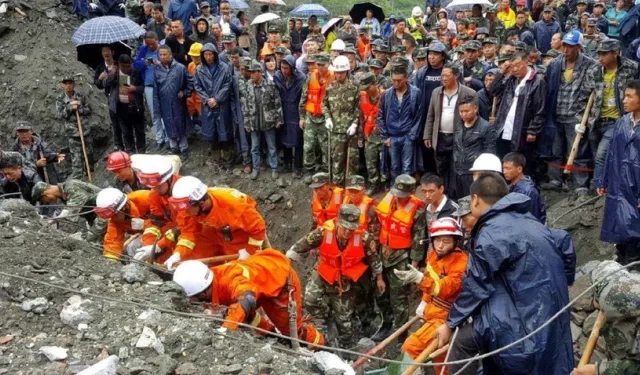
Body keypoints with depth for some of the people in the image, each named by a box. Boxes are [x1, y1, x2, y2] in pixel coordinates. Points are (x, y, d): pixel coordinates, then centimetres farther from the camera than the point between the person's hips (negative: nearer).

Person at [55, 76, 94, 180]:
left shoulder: (81, 96, 1)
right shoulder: (60, 99, -2)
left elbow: (89, 110, 1)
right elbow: (59, 115, -7)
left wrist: (78, 108, -15)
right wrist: (70, 107, -18)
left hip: (85, 129, 2)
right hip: (72, 131, -2)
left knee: (89, 151, 12)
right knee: (76, 155, -4)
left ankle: (90, 170, 30)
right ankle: (77, 176, -1)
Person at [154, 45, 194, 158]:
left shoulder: (180, 68, -9)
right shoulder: (157, 69, -2)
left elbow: (190, 82, 2)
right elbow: (155, 90, 0)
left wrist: (184, 93, -6)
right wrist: (157, 107, -1)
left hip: (178, 103, -2)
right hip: (165, 105, 2)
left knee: (181, 127, 6)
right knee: (169, 127, 10)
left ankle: (184, 149, 19)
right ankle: (174, 149, 24)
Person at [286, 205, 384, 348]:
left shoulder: (364, 238, -27)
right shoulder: (323, 232, -29)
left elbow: (373, 257, -7)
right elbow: (302, 245, -18)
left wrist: (379, 278, 6)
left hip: (345, 280, 0)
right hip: (323, 274, 0)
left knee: (344, 317, 10)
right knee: (310, 300, -24)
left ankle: (347, 347, 36)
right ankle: (325, 318, 10)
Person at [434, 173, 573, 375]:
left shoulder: (491, 234, -14)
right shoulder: (528, 222, 15)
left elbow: (475, 288, -8)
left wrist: (451, 323, 6)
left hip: (525, 318, -10)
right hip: (549, 313, 10)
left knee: (461, 341, -1)